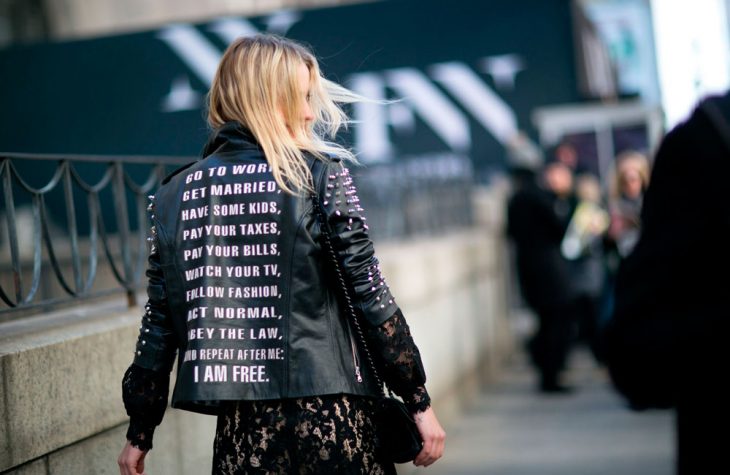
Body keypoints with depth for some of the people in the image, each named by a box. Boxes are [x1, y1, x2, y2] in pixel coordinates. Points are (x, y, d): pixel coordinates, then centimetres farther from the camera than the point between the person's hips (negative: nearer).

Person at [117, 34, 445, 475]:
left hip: (242, 427, 3)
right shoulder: (321, 174, -3)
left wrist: (140, 431, 15)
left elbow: (160, 321, 8)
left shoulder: (175, 193, 7)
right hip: (331, 416, -3)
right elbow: (370, 295, -6)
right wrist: (419, 400, 1)